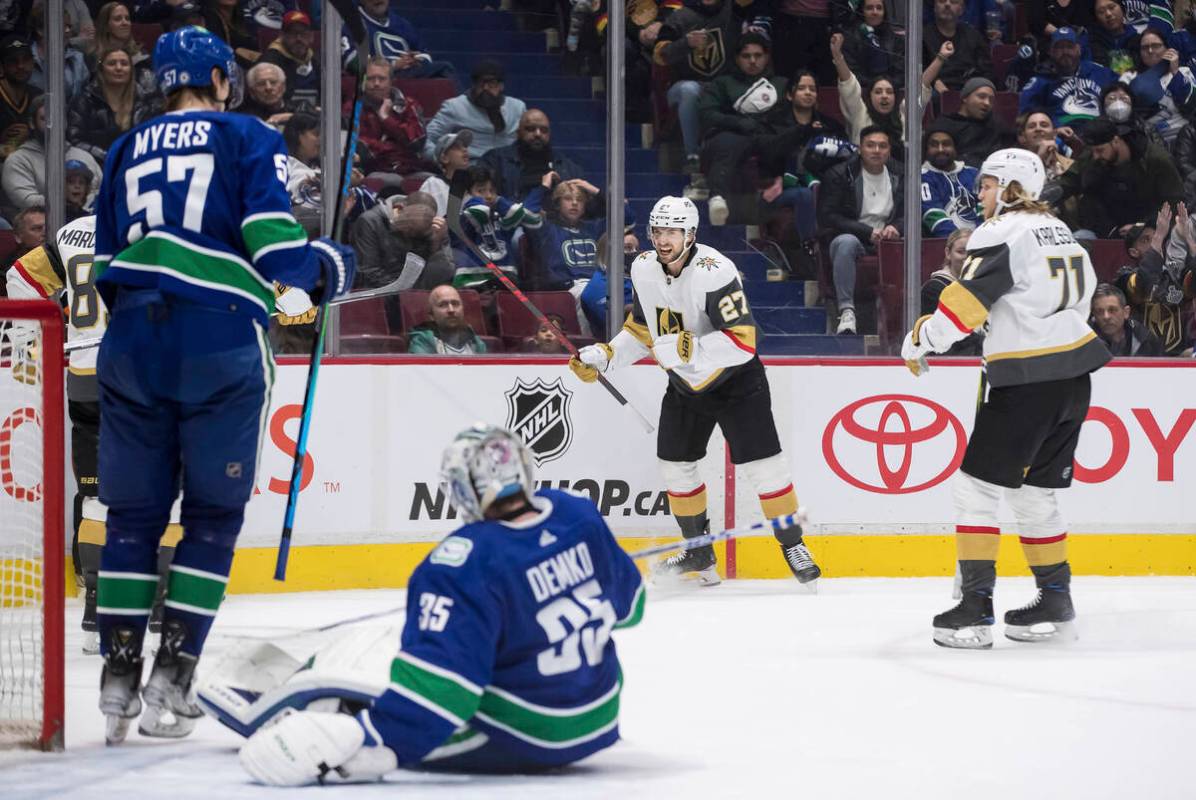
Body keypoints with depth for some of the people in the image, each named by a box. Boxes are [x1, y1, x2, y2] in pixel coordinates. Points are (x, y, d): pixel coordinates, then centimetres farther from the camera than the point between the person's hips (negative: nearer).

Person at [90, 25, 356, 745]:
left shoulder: (128, 151, 19)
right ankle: (172, 679, -2)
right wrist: (332, 270, 7)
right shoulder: (249, 140, 4)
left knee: (134, 510, 10)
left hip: (133, 340, 4)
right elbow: (274, 245, -8)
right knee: (214, 512, 5)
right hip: (220, 343, -4)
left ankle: (118, 676, 5)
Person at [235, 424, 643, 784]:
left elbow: (436, 682, -33)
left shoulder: (463, 565, -26)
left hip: (515, 740, -8)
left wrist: (356, 740, -35)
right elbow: (627, 603, 12)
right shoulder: (580, 516, -5)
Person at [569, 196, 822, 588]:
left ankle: (793, 546, 5)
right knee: (675, 464, 7)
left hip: (734, 380, -7)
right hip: (684, 381, 7)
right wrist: (603, 357, -3)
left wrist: (686, 348, -40)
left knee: (763, 463, -9)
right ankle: (700, 554, 22)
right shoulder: (643, 269, -7)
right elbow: (642, 328, 9)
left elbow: (743, 342, -35)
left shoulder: (715, 272, -30)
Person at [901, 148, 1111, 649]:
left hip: (1028, 382, -9)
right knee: (1033, 492, 19)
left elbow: (963, 304, -18)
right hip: (1074, 378, 9)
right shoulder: (1060, 232, 16)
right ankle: (1055, 603, 21)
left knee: (977, 487, -3)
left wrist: (919, 341, -4)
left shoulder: (1002, 234, -11)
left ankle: (975, 609, -8)